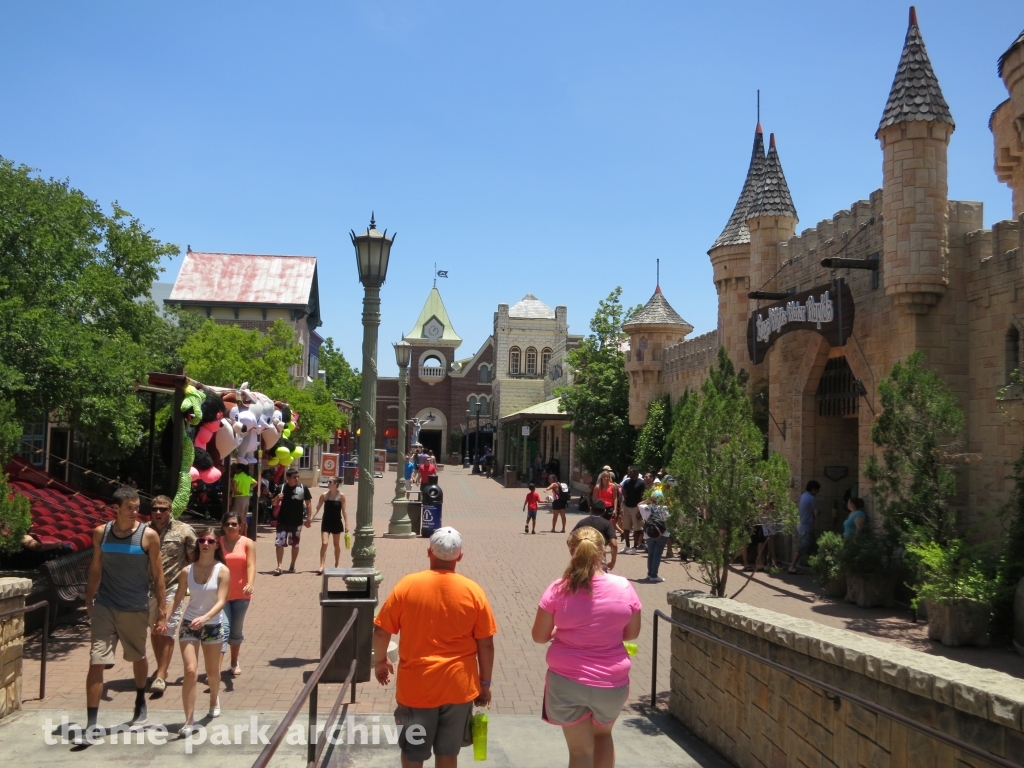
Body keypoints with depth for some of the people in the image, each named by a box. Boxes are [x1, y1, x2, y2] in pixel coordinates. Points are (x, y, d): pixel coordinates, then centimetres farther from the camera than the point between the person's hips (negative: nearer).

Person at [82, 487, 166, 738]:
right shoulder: (101, 533, -3)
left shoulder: (148, 535, -11)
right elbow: (95, 569, 9)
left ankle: (140, 702, 42)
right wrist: (89, 601, 11)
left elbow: (157, 576, -7)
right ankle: (91, 724, 0)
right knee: (96, 663, -6)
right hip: (104, 608, 1)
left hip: (136, 610, -1)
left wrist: (162, 613, -8)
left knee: (138, 658, 17)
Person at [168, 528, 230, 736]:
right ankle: (189, 721, -5)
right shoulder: (187, 571, -4)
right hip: (189, 625, 0)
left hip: (214, 626, 0)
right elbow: (178, 599, 2)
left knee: (212, 671, 17)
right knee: (190, 671, -11)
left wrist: (205, 618, -34)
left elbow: (221, 602, -19)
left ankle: (214, 699, 48)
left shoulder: (222, 571, -11)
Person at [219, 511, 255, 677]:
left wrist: (250, 584, -30)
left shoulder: (248, 543, -2)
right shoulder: (218, 542, 2)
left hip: (241, 594, 1)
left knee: (236, 630, 14)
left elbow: (251, 565, -13)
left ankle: (234, 663, 32)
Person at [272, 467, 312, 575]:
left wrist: (309, 518, -5)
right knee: (279, 543, -5)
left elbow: (308, 503, 1)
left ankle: (292, 566, 25)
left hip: (297, 521, 0)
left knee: (295, 544, 12)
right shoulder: (281, 488, -4)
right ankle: (279, 566, -1)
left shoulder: (303, 488, -5)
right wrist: (277, 498, -17)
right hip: (282, 521, 0)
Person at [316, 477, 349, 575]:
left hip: (336, 523, -1)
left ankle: (336, 565, 27)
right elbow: (317, 508, 2)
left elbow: (344, 510, -4)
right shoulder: (324, 495, -2)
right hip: (326, 522, 1)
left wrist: (346, 524, -7)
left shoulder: (341, 496, -6)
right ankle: (321, 566, -12)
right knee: (324, 544, -10)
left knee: (336, 545, 12)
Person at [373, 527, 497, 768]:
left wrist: (380, 661, 15)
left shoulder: (407, 585, -9)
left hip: (416, 685, -1)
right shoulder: (473, 591, -7)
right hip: (458, 686, 1)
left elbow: (381, 631, -4)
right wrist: (485, 683, 9)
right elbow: (486, 644, -3)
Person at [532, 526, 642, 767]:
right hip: (611, 682, 2)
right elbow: (632, 633, 4)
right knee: (603, 734, 30)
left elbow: (539, 636, -5)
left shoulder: (558, 589, -13)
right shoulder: (624, 588, -9)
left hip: (567, 681, -2)